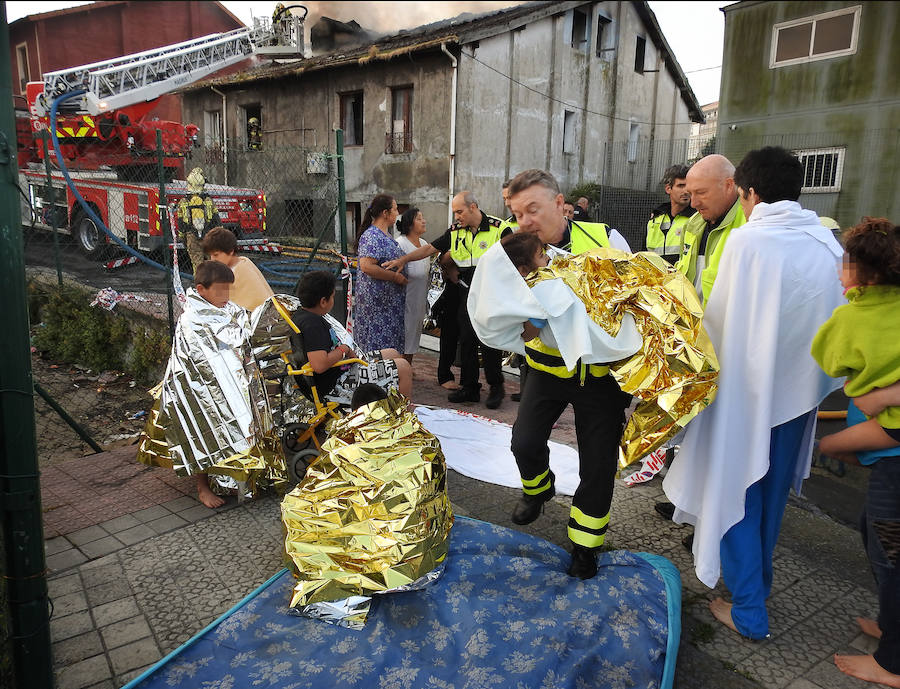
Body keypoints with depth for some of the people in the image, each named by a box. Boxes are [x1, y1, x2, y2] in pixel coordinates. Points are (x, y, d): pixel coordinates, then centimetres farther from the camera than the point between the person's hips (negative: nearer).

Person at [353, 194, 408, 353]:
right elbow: (367, 266, -27)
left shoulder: (385, 235, 15)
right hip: (376, 302, -10)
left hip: (390, 302, 10)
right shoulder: (372, 236, -17)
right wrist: (395, 276, -20)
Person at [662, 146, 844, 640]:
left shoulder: (747, 239, -18)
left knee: (737, 491, 9)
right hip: (800, 388, 6)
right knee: (773, 491, 22)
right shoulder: (827, 242, -1)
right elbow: (834, 318, 7)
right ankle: (759, 576, 40)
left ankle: (748, 611, 17)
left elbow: (719, 319, -12)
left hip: (749, 385, -5)